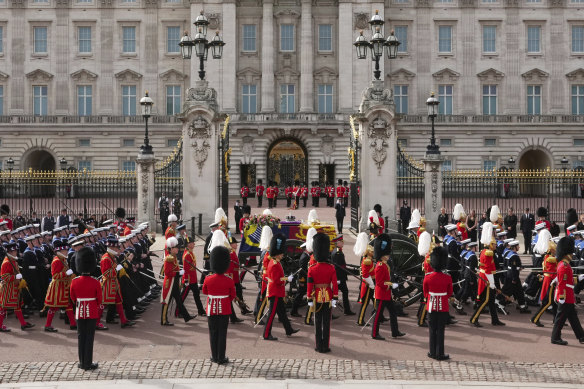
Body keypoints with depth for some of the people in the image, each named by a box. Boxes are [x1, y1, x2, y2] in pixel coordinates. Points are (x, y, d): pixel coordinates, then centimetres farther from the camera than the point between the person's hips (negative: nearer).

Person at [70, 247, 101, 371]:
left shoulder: (74, 282, -7)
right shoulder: (95, 283, -14)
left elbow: (73, 298, 7)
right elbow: (99, 300, -4)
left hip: (80, 312, 2)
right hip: (92, 313, -2)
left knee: (81, 337, 11)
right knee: (89, 337, 3)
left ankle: (82, 363, 16)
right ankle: (88, 364, 6)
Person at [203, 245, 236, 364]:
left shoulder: (208, 280, -11)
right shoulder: (229, 281, -12)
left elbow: (204, 292, 7)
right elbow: (233, 295, 1)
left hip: (211, 310, 1)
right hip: (225, 310, -1)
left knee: (213, 333, 11)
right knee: (222, 333, 5)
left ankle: (214, 357, 17)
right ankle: (221, 358, 8)